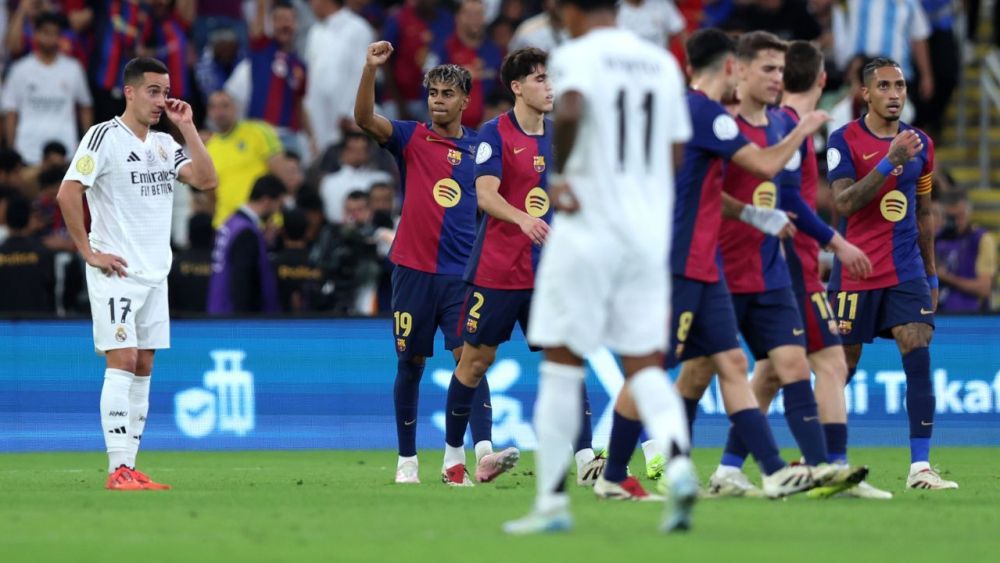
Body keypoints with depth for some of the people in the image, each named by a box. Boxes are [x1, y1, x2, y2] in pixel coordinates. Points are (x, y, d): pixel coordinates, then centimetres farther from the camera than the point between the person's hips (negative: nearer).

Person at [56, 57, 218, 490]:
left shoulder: (164, 144, 13)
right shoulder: (104, 137, -9)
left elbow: (206, 180, 2)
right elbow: (68, 194, -15)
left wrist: (187, 127, -1)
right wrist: (89, 253, -15)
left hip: (155, 273, 7)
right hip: (117, 272, -7)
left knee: (143, 368, 6)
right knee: (122, 362, -12)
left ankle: (130, 465, 10)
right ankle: (117, 469, -14)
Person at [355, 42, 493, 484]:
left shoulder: (479, 148, 7)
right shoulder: (411, 138, 3)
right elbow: (364, 118, -13)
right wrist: (371, 68, -28)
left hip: (463, 273, 0)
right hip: (413, 269, 0)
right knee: (410, 365, 7)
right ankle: (407, 459, 17)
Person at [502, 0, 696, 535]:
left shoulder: (576, 55, -6)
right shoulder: (662, 62, 12)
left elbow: (570, 110, -28)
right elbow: (674, 153, 16)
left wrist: (558, 175, -16)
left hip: (588, 227, -5)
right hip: (650, 232, 5)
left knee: (561, 365, 4)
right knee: (645, 366, 6)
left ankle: (552, 501, 4)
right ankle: (678, 463, -19)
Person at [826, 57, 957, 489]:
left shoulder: (920, 144, 10)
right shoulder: (845, 141, -6)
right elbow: (844, 202, -18)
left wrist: (931, 275, 17)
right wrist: (890, 162, -26)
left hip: (907, 272, 3)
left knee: (919, 360, -11)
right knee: (840, 368, 5)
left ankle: (920, 467, -12)